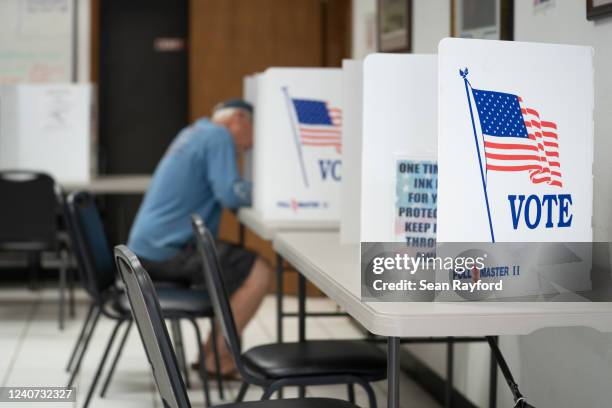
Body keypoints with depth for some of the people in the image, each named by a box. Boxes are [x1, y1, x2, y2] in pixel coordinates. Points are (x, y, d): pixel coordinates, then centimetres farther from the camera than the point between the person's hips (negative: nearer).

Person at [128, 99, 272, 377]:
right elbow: (231, 195, -19)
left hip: (147, 247, 10)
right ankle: (217, 358, -4)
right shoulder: (219, 136, -9)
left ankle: (212, 351, 20)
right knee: (259, 273, -13)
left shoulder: (196, 133, 20)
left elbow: (218, 191, 28)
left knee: (239, 266, 21)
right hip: (166, 250, -10)